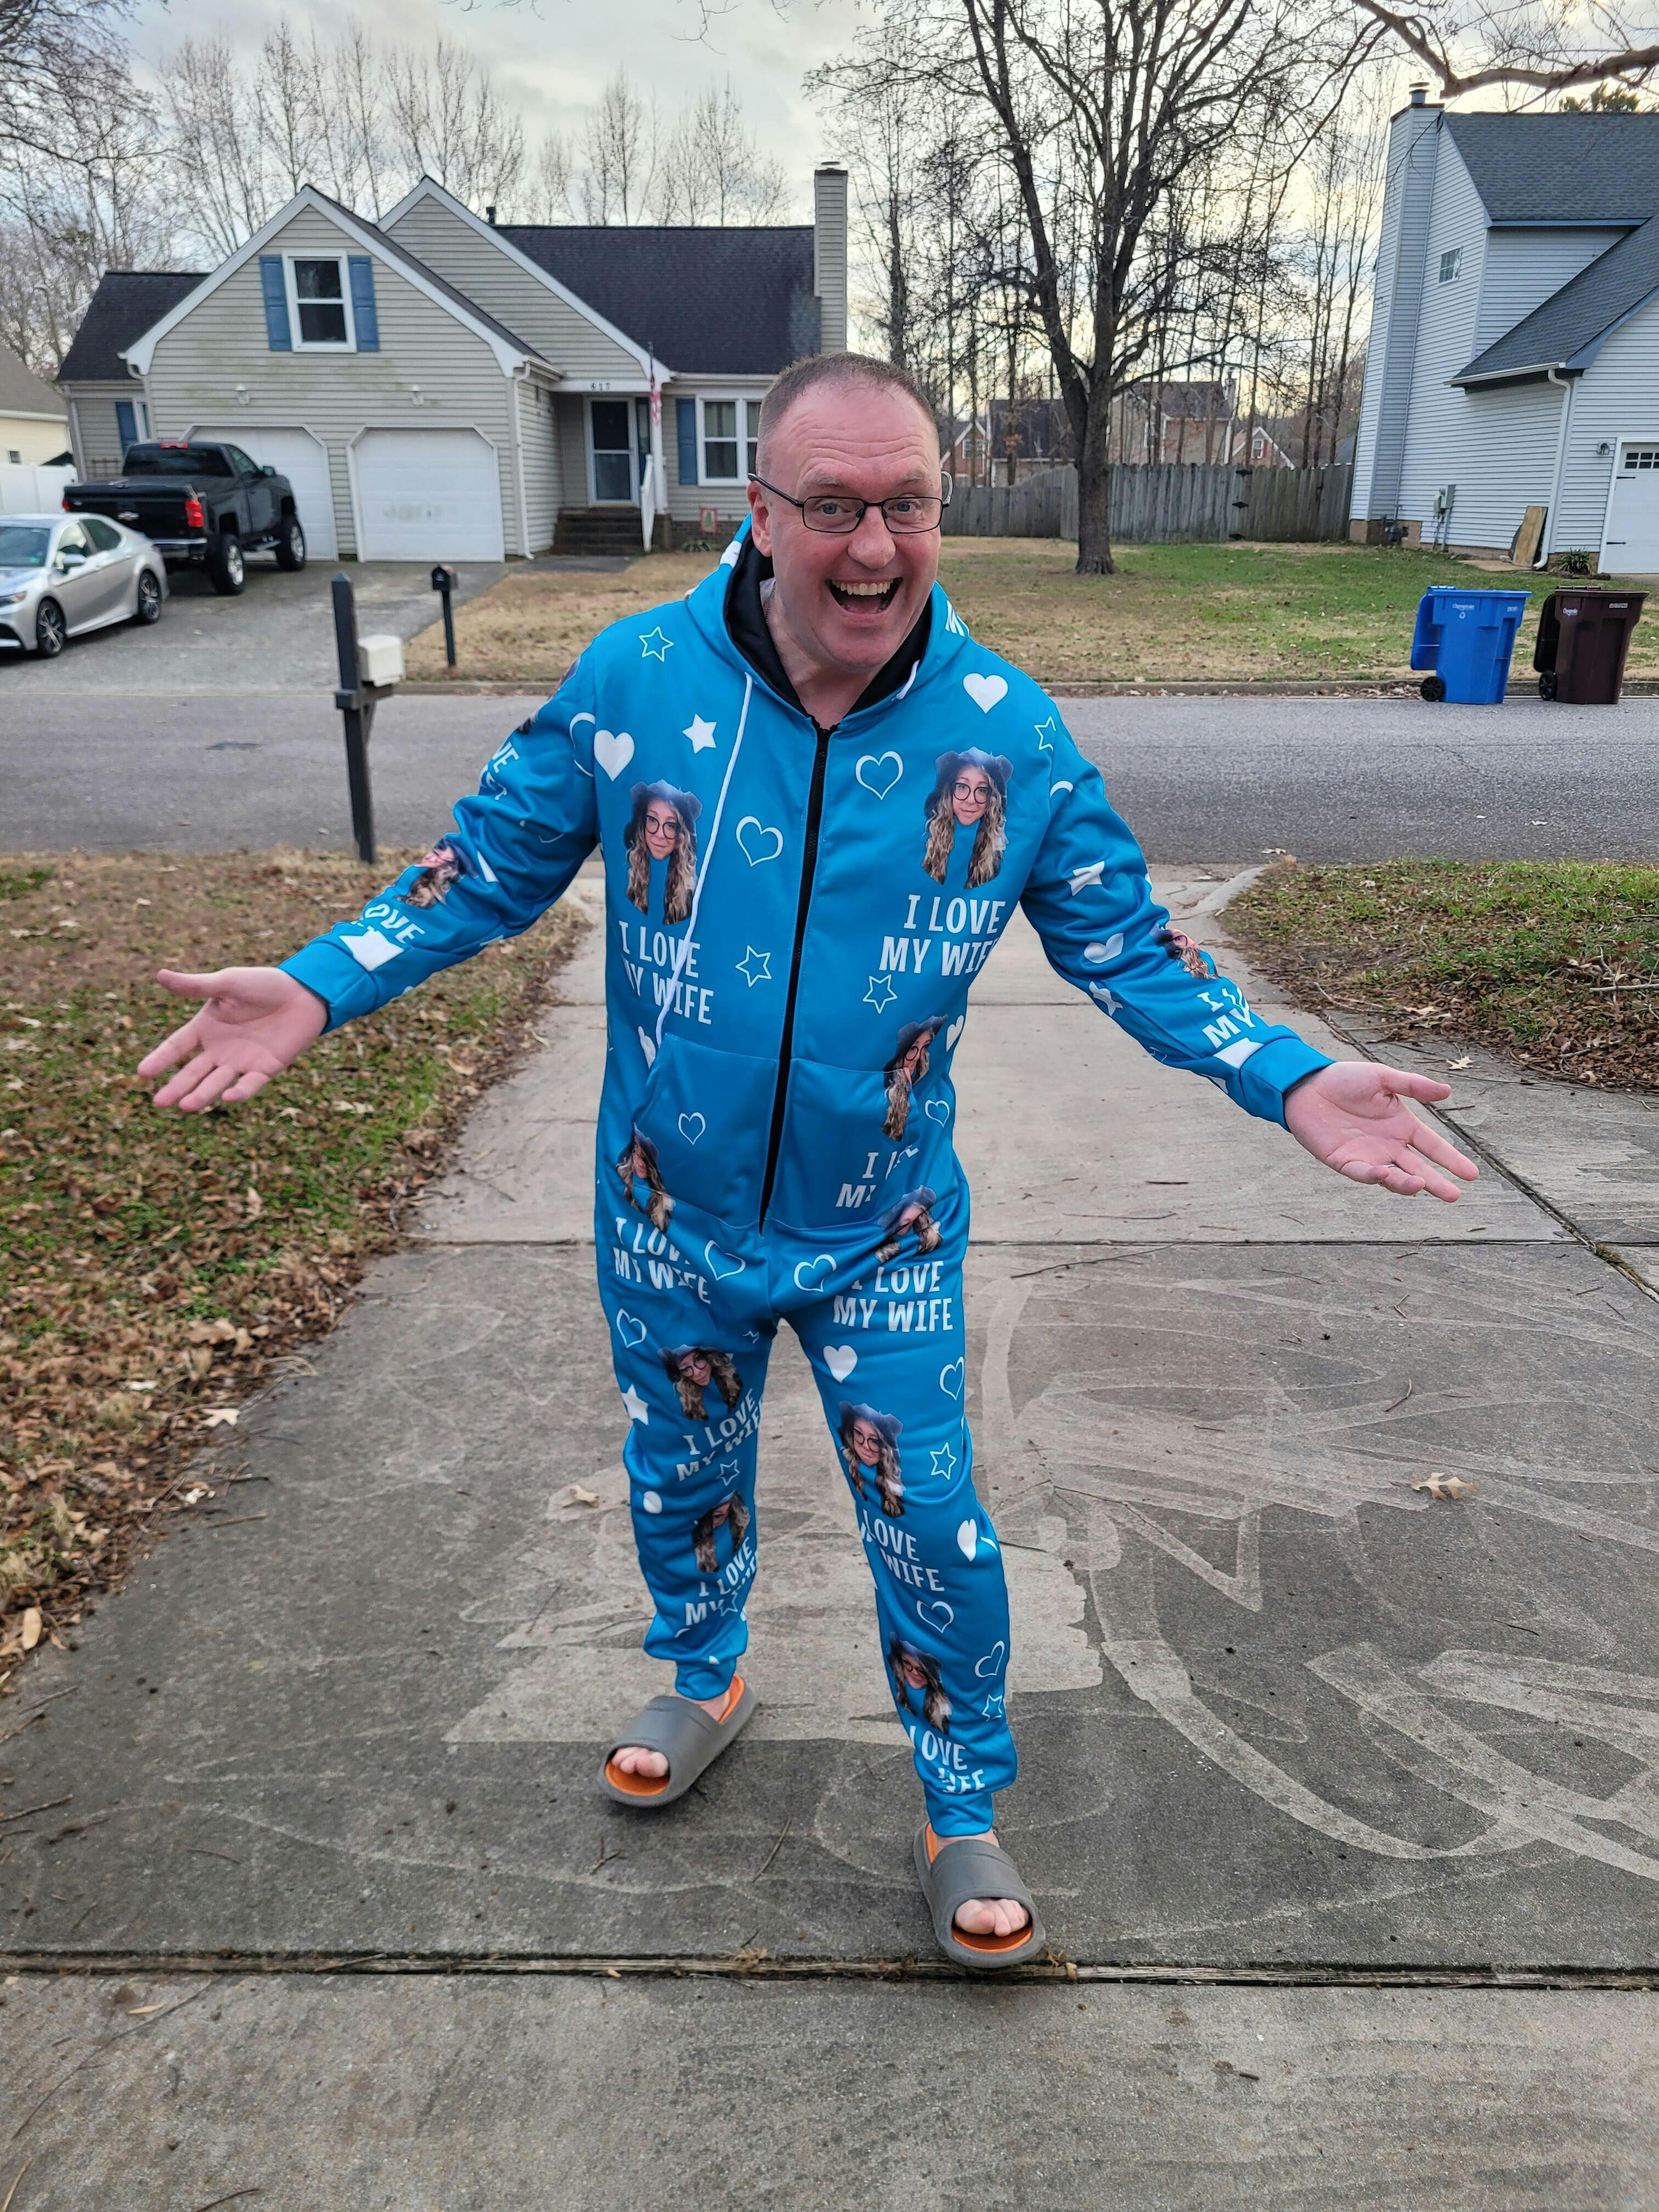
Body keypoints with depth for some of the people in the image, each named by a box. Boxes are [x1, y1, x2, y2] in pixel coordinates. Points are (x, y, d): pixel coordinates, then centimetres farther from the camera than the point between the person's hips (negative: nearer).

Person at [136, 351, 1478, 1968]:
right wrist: (320, 987, -12)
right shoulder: (636, 677, -13)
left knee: (932, 1520, 8)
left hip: (883, 1224, -1)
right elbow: (497, 865, -1)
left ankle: (963, 1809, 37)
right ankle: (704, 1682, 56)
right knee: (681, 1473, 23)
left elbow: (1121, 945, -2)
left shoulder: (1006, 728, -12)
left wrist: (1289, 1079, -14)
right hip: (672, 1206, 2)